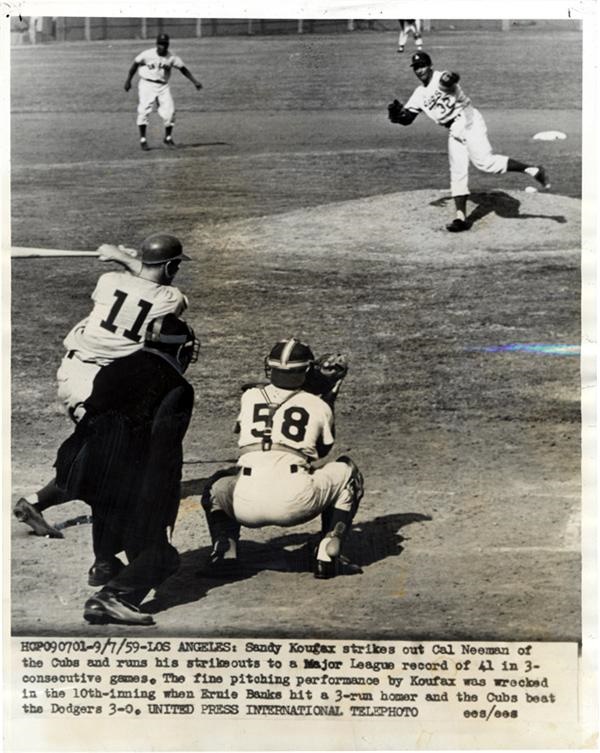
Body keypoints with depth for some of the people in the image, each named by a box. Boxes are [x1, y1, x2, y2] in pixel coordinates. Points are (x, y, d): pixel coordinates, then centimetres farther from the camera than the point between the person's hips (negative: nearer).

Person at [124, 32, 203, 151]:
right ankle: (143, 139, -2)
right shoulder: (147, 54, -9)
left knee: (169, 111, -3)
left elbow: (183, 69, 4)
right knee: (144, 110, -11)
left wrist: (194, 81, -3)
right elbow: (135, 64, 0)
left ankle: (168, 137, 18)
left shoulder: (172, 58, -3)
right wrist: (128, 80, -2)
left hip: (163, 86, 3)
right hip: (147, 84, -3)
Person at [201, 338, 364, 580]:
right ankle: (329, 554, 11)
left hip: (246, 506, 2)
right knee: (346, 472, 25)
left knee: (217, 485, 37)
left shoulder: (250, 397, 17)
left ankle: (224, 549, 10)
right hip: (295, 502, -2)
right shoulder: (319, 406, 13)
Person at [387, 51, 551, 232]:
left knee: (484, 162, -22)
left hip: (469, 122, -8)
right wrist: (395, 112, -8)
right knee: (457, 173, 5)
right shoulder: (419, 94, 13)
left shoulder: (440, 78, -8)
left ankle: (532, 170, -18)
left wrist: (449, 78, -55)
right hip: (454, 132, 8)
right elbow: (406, 118, 12)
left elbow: (452, 78, -33)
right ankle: (461, 217, 7)